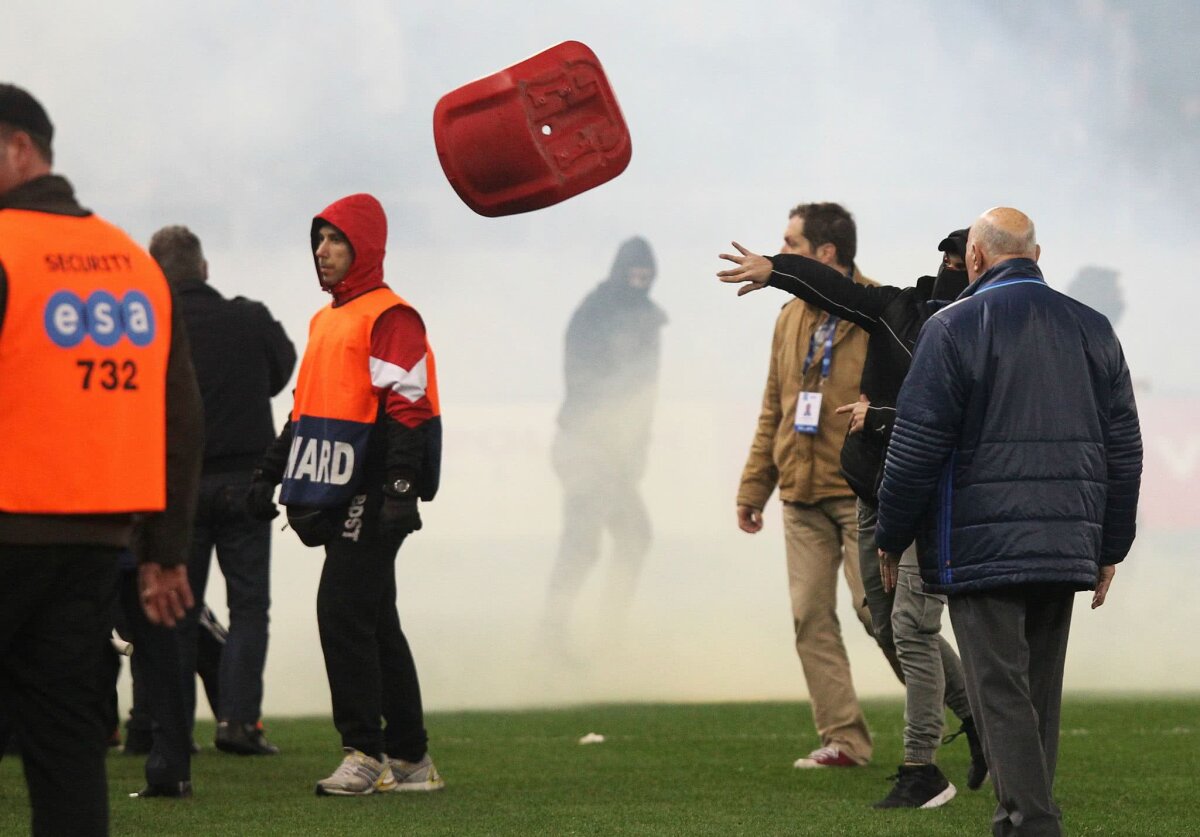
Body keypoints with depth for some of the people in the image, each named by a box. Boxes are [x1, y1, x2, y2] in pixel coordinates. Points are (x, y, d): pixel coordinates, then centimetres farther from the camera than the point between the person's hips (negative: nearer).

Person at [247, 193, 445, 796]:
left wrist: (401, 491, -23)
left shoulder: (389, 318, -9)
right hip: (332, 496, 10)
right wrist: (270, 474, 22)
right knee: (373, 621, 11)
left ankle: (365, 752, -10)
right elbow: (305, 407, 27)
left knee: (343, 613, -14)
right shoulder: (325, 320, 21)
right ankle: (411, 760, 17)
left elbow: (407, 409, -16)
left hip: (369, 496, -10)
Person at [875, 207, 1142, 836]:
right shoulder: (1093, 329, 10)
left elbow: (916, 447, -8)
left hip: (981, 546, -5)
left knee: (1001, 695, -6)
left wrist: (890, 539, 2)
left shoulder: (954, 327, -6)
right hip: (1066, 546, 6)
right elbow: (1124, 448, 12)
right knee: (1040, 695, 13)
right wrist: (1109, 547, 19)